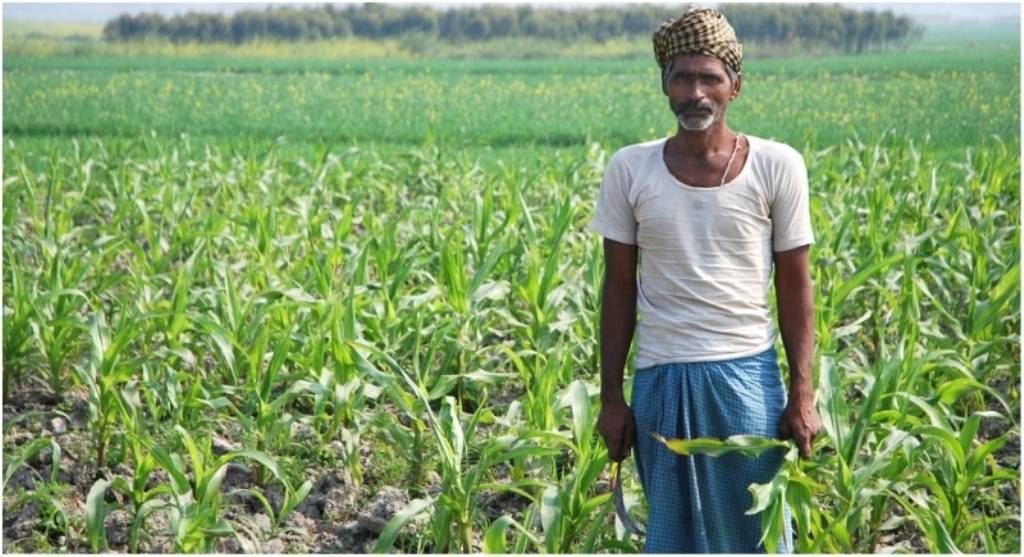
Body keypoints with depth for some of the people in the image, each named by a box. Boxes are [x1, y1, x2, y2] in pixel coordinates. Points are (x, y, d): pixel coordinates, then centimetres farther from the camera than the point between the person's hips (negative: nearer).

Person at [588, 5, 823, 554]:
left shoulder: (777, 166, -3)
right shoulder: (629, 169, 0)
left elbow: (794, 287, 1)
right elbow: (619, 289, 5)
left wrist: (802, 395, -3)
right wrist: (610, 397, 4)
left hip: (747, 375, -1)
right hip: (659, 379, 1)